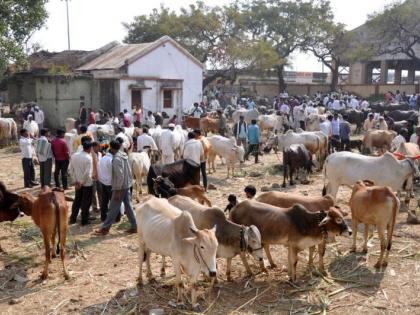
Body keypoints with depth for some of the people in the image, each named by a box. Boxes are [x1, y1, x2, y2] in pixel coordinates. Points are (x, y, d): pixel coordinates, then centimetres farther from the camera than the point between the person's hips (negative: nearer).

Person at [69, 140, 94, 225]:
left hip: (78, 183, 6)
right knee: (86, 202, 6)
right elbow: (87, 173, -24)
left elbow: (70, 169, 2)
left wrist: (75, 181, 3)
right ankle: (84, 220, 13)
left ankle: (73, 219, 24)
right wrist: (82, 182, -14)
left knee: (77, 200, 18)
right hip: (87, 183, -6)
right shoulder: (88, 158, -19)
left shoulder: (74, 155, 0)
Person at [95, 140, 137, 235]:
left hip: (120, 187, -9)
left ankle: (105, 228, 7)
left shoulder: (116, 159, -19)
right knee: (128, 206, 12)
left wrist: (117, 191, -20)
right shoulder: (124, 155, 7)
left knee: (113, 208, -1)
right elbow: (129, 171, 13)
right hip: (127, 185, 9)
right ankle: (134, 226, 13)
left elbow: (120, 176, -23)